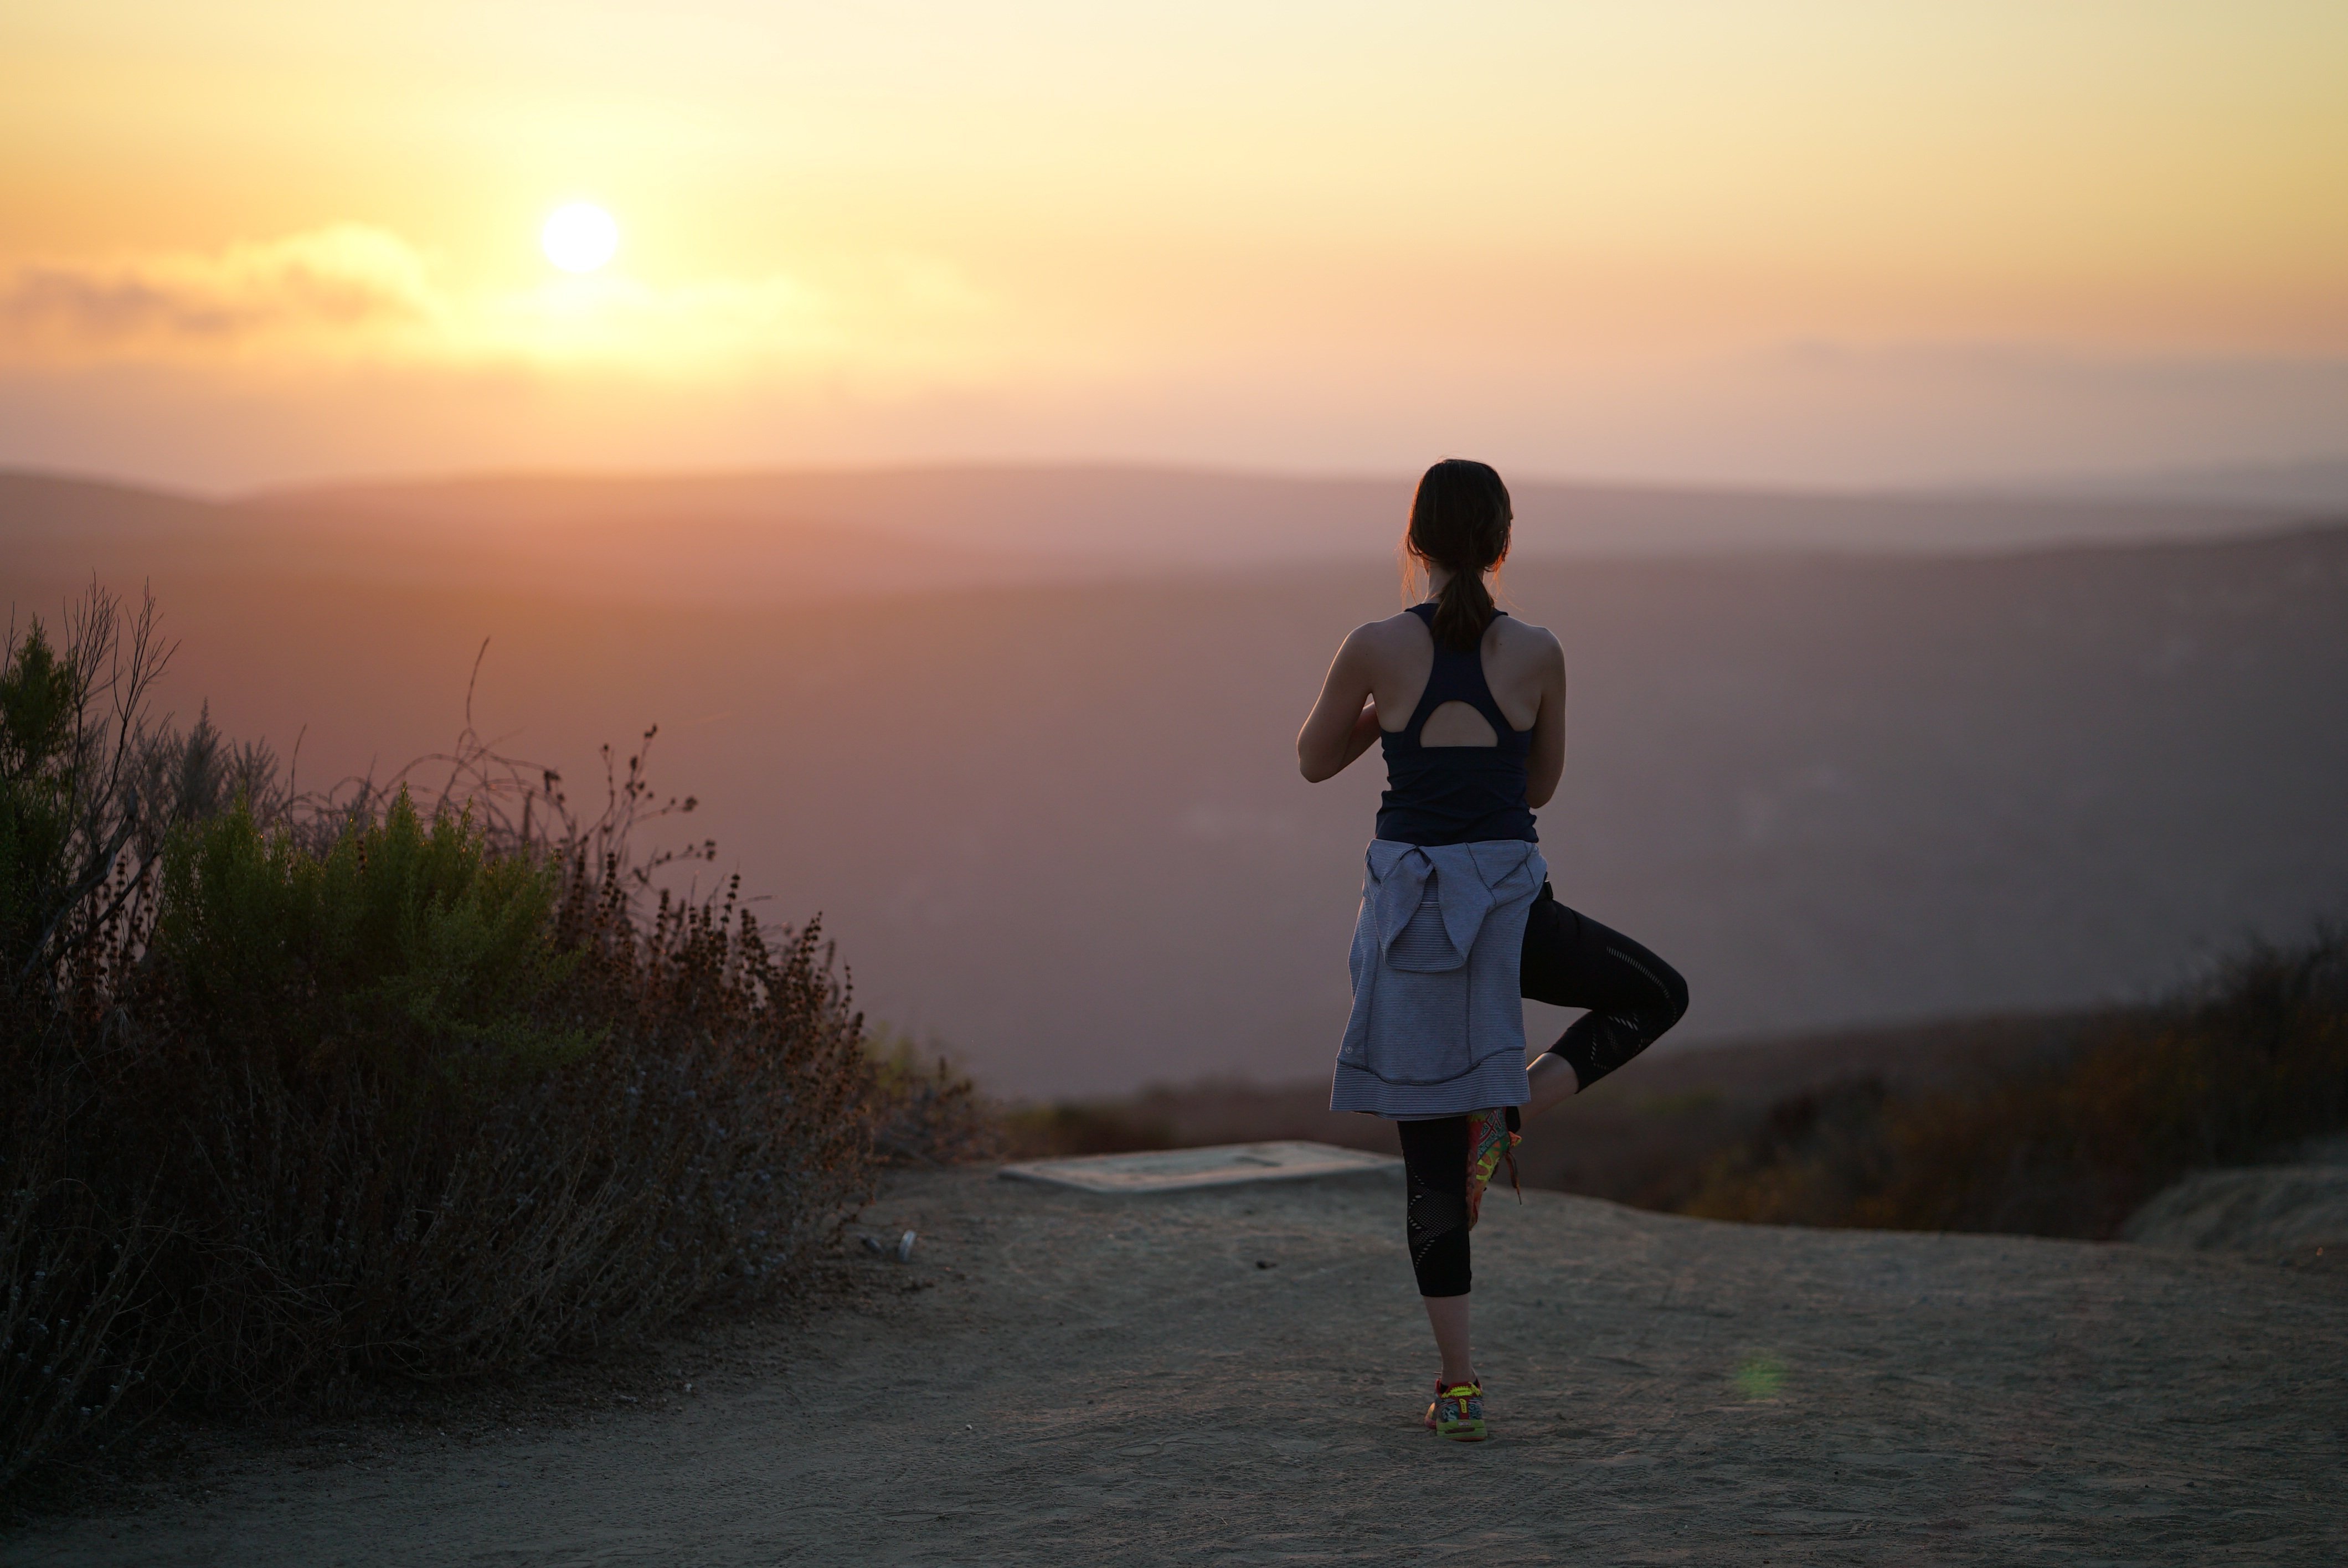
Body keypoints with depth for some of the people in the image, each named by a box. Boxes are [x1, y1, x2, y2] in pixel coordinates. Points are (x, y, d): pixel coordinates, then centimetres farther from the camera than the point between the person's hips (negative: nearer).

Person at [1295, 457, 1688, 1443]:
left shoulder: (1377, 650, -7)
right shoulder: (1538, 654, -3)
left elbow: (1315, 761, 8)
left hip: (1411, 900, 1)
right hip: (1509, 896, -1)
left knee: (1431, 1152, 7)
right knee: (1656, 996, 25)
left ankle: (1459, 1385, 6)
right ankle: (1511, 1112, 4)